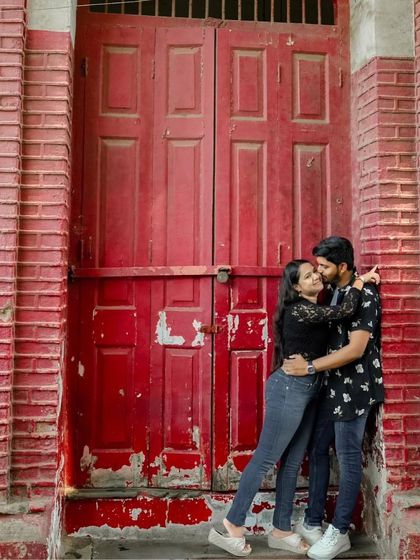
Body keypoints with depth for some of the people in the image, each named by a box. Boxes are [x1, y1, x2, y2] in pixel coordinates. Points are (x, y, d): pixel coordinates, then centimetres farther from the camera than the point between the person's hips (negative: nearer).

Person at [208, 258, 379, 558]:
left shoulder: (314, 311, 12)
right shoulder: (299, 310, -17)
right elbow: (346, 310, -21)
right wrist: (360, 281, -7)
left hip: (307, 391, 9)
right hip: (289, 388, -9)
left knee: (293, 462, 12)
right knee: (266, 458, -4)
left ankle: (281, 531, 23)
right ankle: (232, 526, 7)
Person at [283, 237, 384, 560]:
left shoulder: (365, 295, -17)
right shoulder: (334, 292, 9)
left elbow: (355, 349, -23)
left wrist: (309, 367, -20)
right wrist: (304, 361, 7)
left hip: (354, 388, -8)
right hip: (332, 387, 8)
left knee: (348, 457, 3)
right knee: (318, 451, 12)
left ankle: (340, 533, 16)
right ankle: (313, 523, 25)